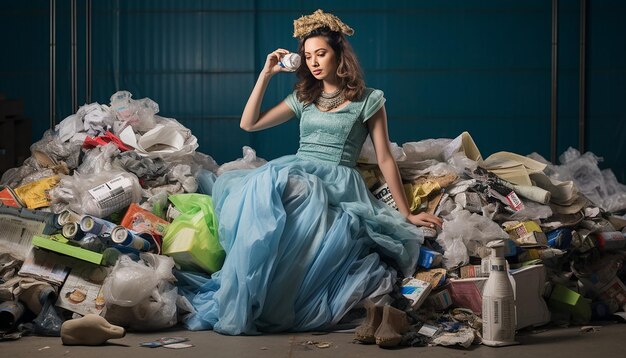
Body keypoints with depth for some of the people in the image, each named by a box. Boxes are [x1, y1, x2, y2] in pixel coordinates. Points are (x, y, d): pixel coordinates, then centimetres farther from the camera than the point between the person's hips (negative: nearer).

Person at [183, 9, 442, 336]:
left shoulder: (369, 100, 8)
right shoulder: (303, 98, 22)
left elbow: (384, 159, 8)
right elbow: (249, 124, 20)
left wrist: (407, 214, 6)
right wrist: (265, 75, 15)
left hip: (336, 183, -5)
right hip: (295, 173, 5)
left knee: (270, 184, -37)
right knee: (230, 183, -29)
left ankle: (243, 305, -34)